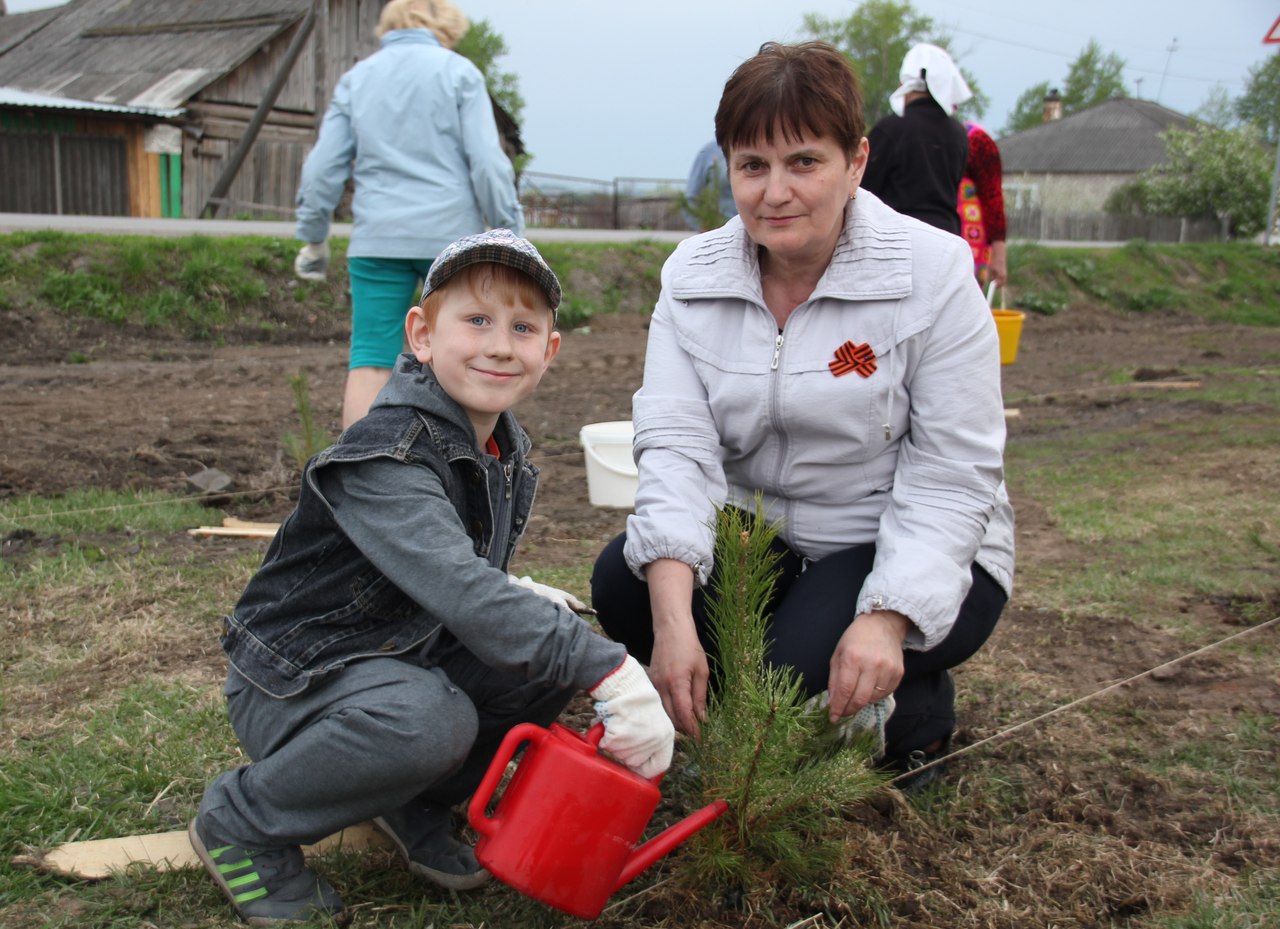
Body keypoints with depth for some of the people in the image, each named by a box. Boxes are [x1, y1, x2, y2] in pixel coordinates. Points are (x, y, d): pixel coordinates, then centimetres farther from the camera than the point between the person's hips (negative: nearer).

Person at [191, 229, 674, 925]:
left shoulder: (510, 453, 2)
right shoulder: (386, 457, -27)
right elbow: (455, 587, -41)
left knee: (564, 641, -11)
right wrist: (610, 674, -45)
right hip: (295, 678, -8)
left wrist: (513, 596, -7)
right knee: (429, 721, -37)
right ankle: (242, 822, -9)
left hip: (406, 653, 8)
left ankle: (416, 803, 8)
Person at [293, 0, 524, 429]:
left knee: (370, 361, 2)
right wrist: (509, 232, 0)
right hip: (451, 233, -2)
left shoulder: (356, 78, 12)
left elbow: (323, 166, 10)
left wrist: (313, 236, 19)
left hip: (377, 239, 2)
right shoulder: (457, 72, 2)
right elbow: (487, 163, -6)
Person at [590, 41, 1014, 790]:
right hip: (760, 533, 4)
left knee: (802, 664, -30)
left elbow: (951, 476, -16)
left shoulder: (934, 272, -15)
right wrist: (673, 618, -30)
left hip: (914, 558, -3)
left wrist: (885, 621, -30)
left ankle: (917, 702, 7)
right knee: (623, 582, -21)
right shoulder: (693, 275, -4)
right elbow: (677, 442, -16)